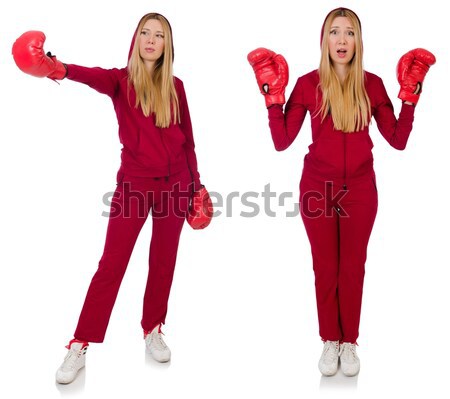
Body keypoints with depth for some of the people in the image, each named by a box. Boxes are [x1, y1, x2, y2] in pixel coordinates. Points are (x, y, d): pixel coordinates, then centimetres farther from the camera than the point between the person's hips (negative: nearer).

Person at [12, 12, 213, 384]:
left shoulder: (175, 86, 7)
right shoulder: (121, 80, -2)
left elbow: (187, 137, 11)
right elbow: (96, 76, -25)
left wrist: (196, 184, 12)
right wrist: (60, 68, -47)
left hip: (175, 183, 3)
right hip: (134, 182, -3)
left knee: (163, 262, 10)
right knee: (111, 265, -3)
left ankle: (153, 331, 28)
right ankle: (80, 346, 5)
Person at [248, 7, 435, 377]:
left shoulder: (372, 84, -1)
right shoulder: (308, 84, -5)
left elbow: (398, 140, -4)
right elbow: (282, 141, -9)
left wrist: (411, 96, -8)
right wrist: (273, 95, -15)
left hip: (360, 189, 1)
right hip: (318, 187, -1)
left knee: (353, 267, 9)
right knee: (325, 268, 8)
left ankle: (349, 342, 25)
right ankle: (329, 341, 24)